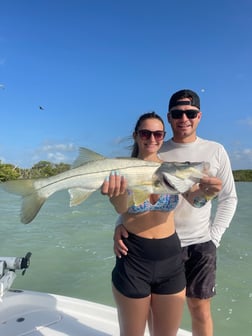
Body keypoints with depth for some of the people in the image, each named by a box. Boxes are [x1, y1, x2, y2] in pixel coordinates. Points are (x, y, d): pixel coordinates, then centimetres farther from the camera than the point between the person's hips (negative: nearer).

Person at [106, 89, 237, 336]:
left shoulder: (215, 151, 1)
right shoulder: (156, 153, -3)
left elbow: (229, 198, 6)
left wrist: (214, 236, -1)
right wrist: (120, 225, -22)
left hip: (200, 244, 1)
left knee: (200, 310, 12)